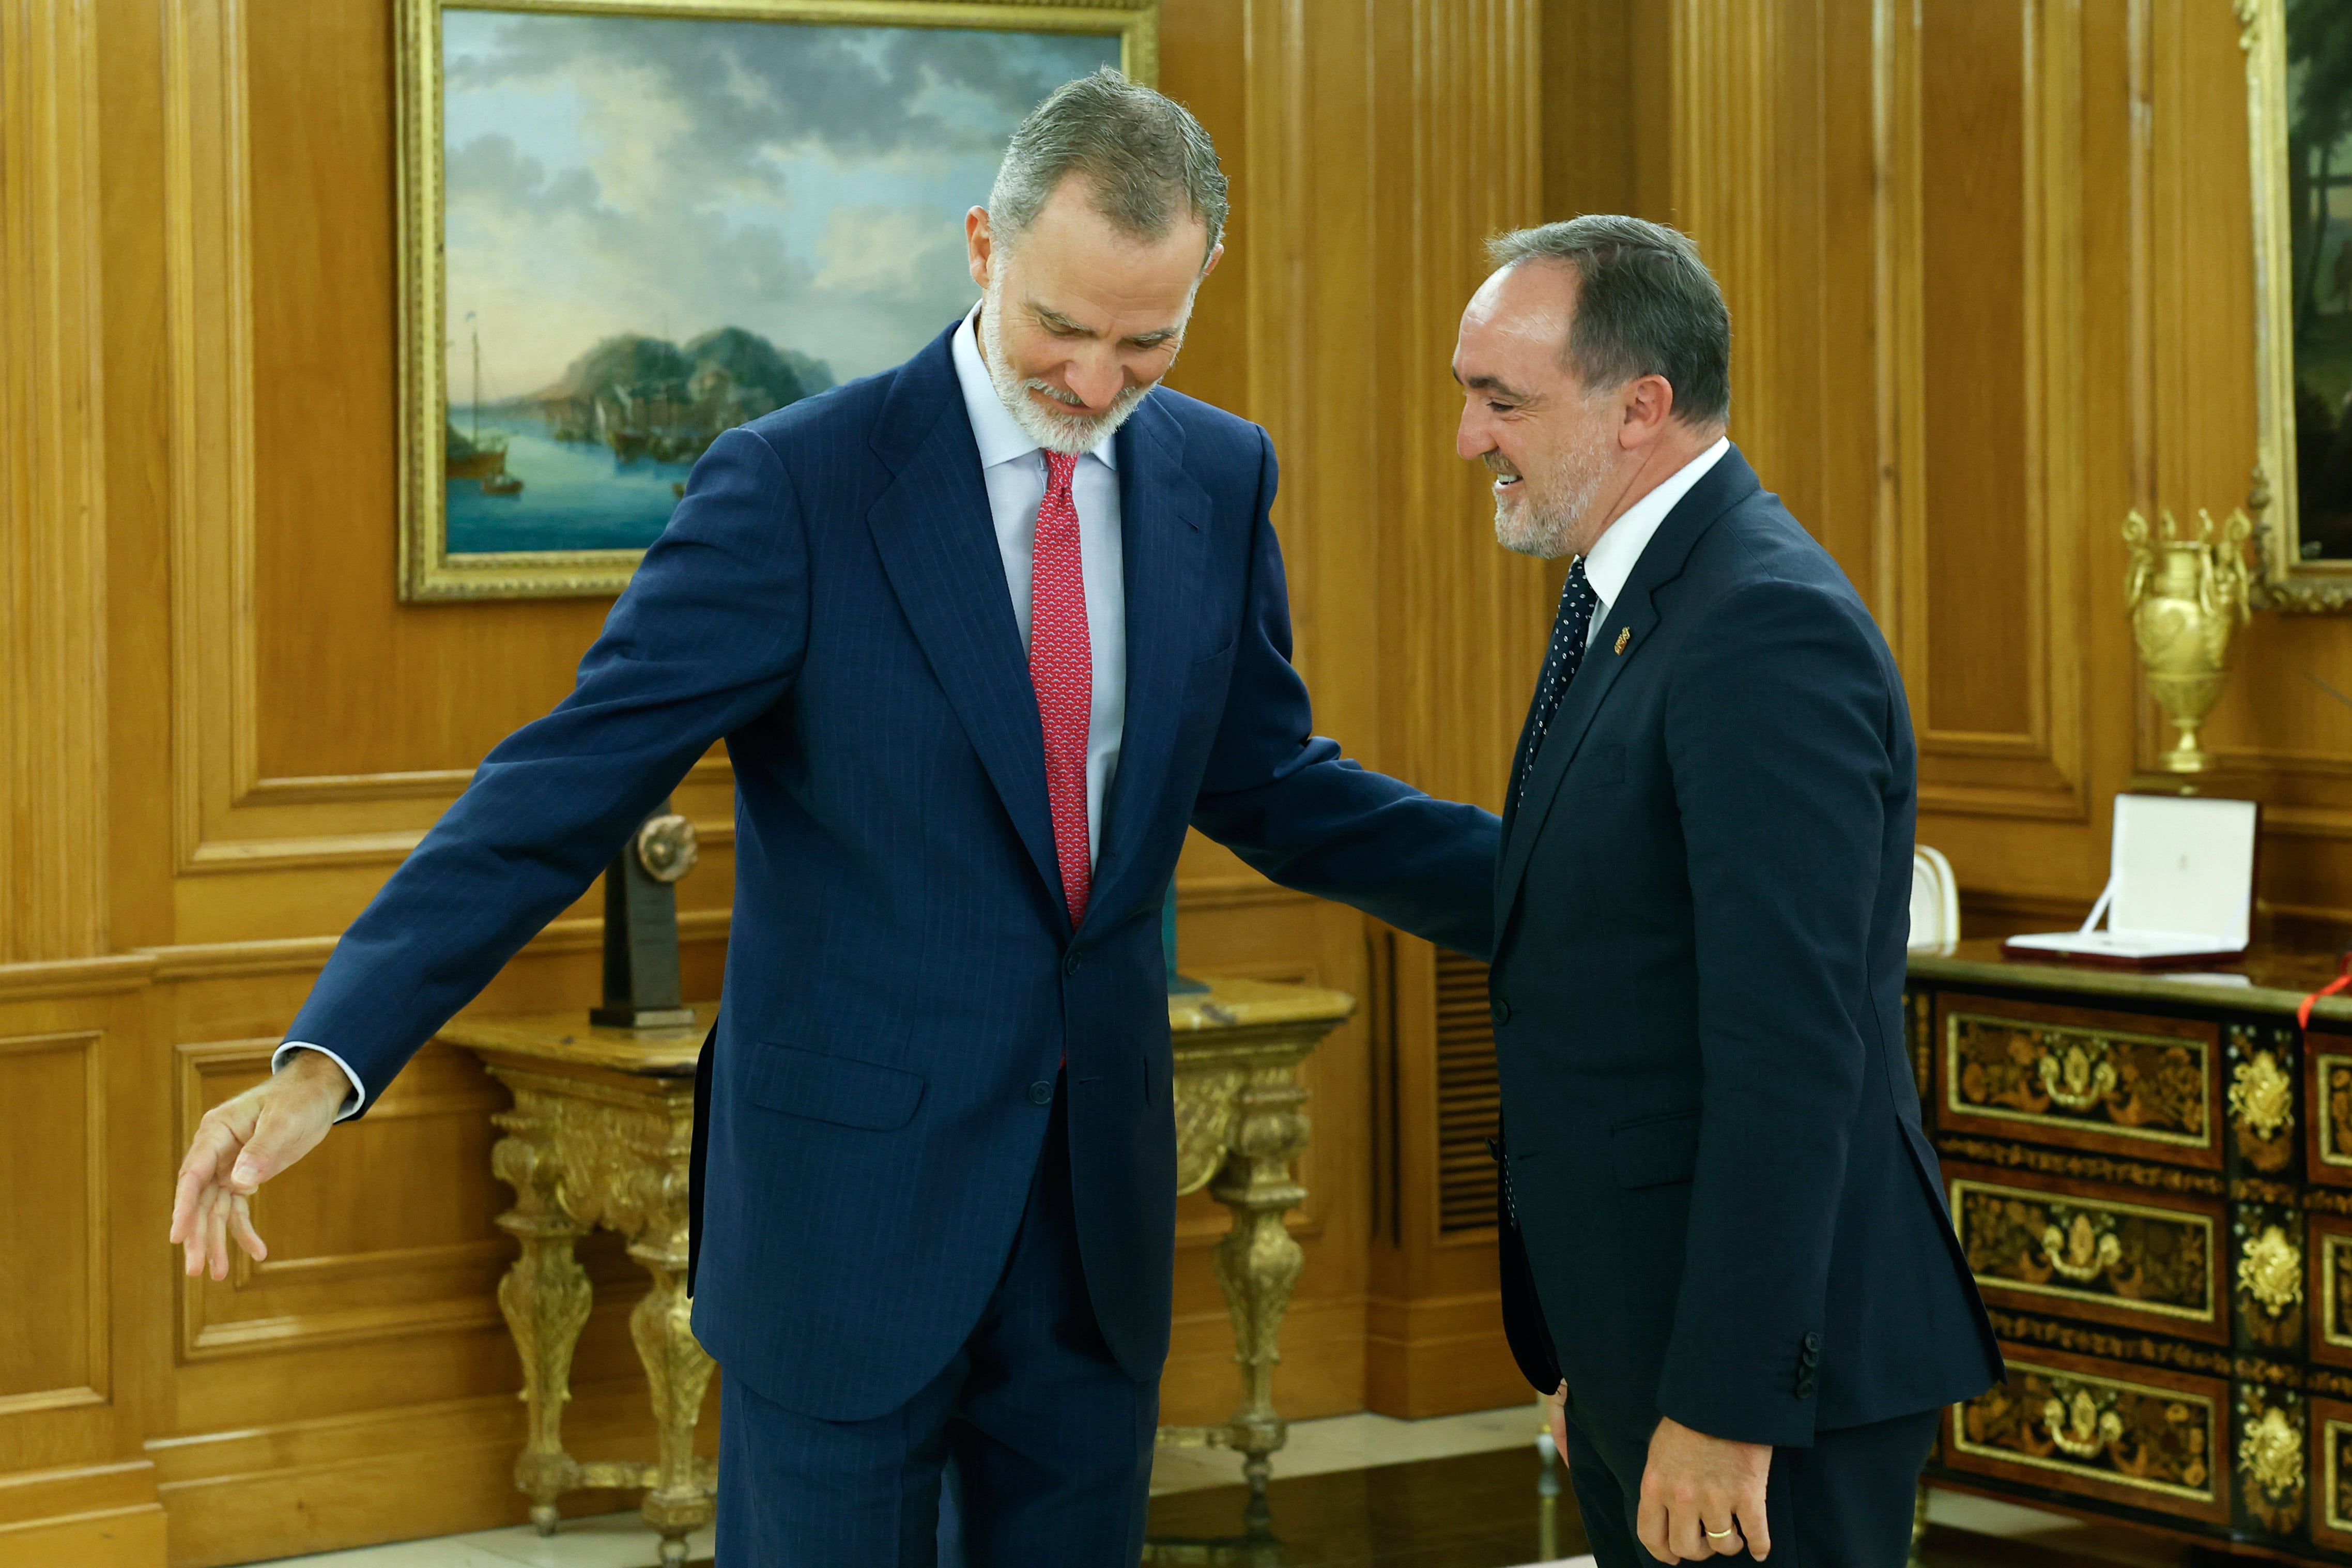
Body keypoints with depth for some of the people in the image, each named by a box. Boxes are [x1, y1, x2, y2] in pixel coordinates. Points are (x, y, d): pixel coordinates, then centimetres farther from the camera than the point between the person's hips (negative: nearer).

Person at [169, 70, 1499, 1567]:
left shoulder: (1217, 476, 3)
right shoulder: (796, 485, -13)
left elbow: (1266, 785, 13)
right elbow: (568, 784, -17)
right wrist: (328, 1060, -26)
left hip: (1102, 1190, 5)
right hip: (850, 1189, -4)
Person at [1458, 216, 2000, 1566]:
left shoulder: (1769, 628, -18)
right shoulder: (1625, 604, 13)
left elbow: (1790, 1050, -24)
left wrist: (1727, 1406, -24)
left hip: (1766, 1365, -9)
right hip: (1633, 1349, 9)